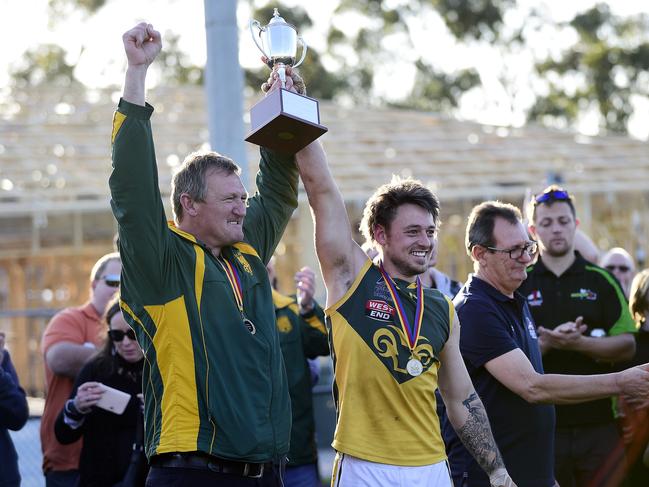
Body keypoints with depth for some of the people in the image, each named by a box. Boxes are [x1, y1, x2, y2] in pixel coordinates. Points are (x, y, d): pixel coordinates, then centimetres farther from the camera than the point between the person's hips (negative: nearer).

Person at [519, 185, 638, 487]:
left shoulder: (601, 281, 7)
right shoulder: (519, 284, 5)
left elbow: (627, 346, 0)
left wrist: (578, 343, -16)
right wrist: (546, 343, -18)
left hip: (598, 422, 1)